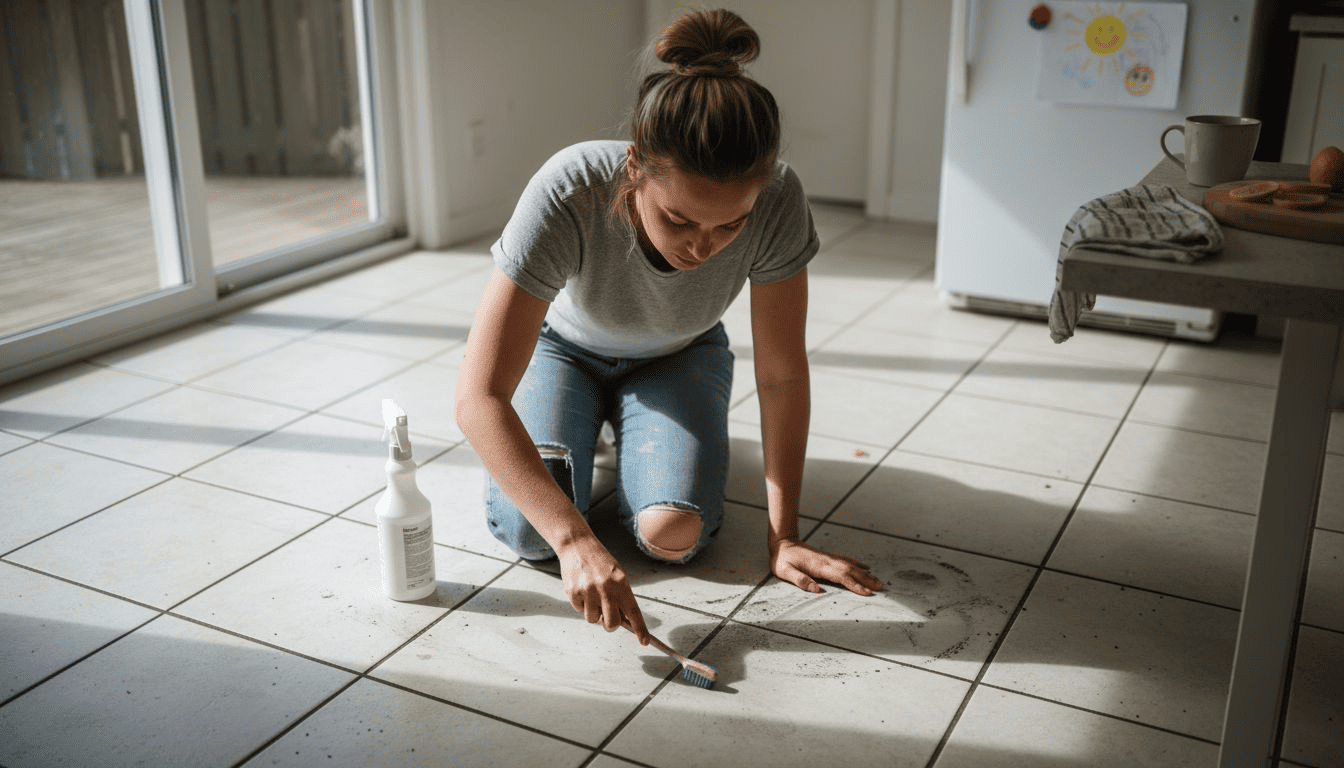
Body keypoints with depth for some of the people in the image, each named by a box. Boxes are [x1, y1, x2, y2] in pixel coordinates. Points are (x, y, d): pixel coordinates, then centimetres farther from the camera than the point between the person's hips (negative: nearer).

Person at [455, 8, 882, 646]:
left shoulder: (777, 202, -35)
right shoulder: (567, 195, -41)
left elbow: (782, 375, -22)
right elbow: (478, 400, -41)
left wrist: (784, 537, -21)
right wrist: (575, 540, -51)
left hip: (678, 356, 1)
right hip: (563, 347, -1)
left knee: (673, 534, -20)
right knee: (527, 530, -19)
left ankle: (628, 429, 15)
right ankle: (587, 427, 15)